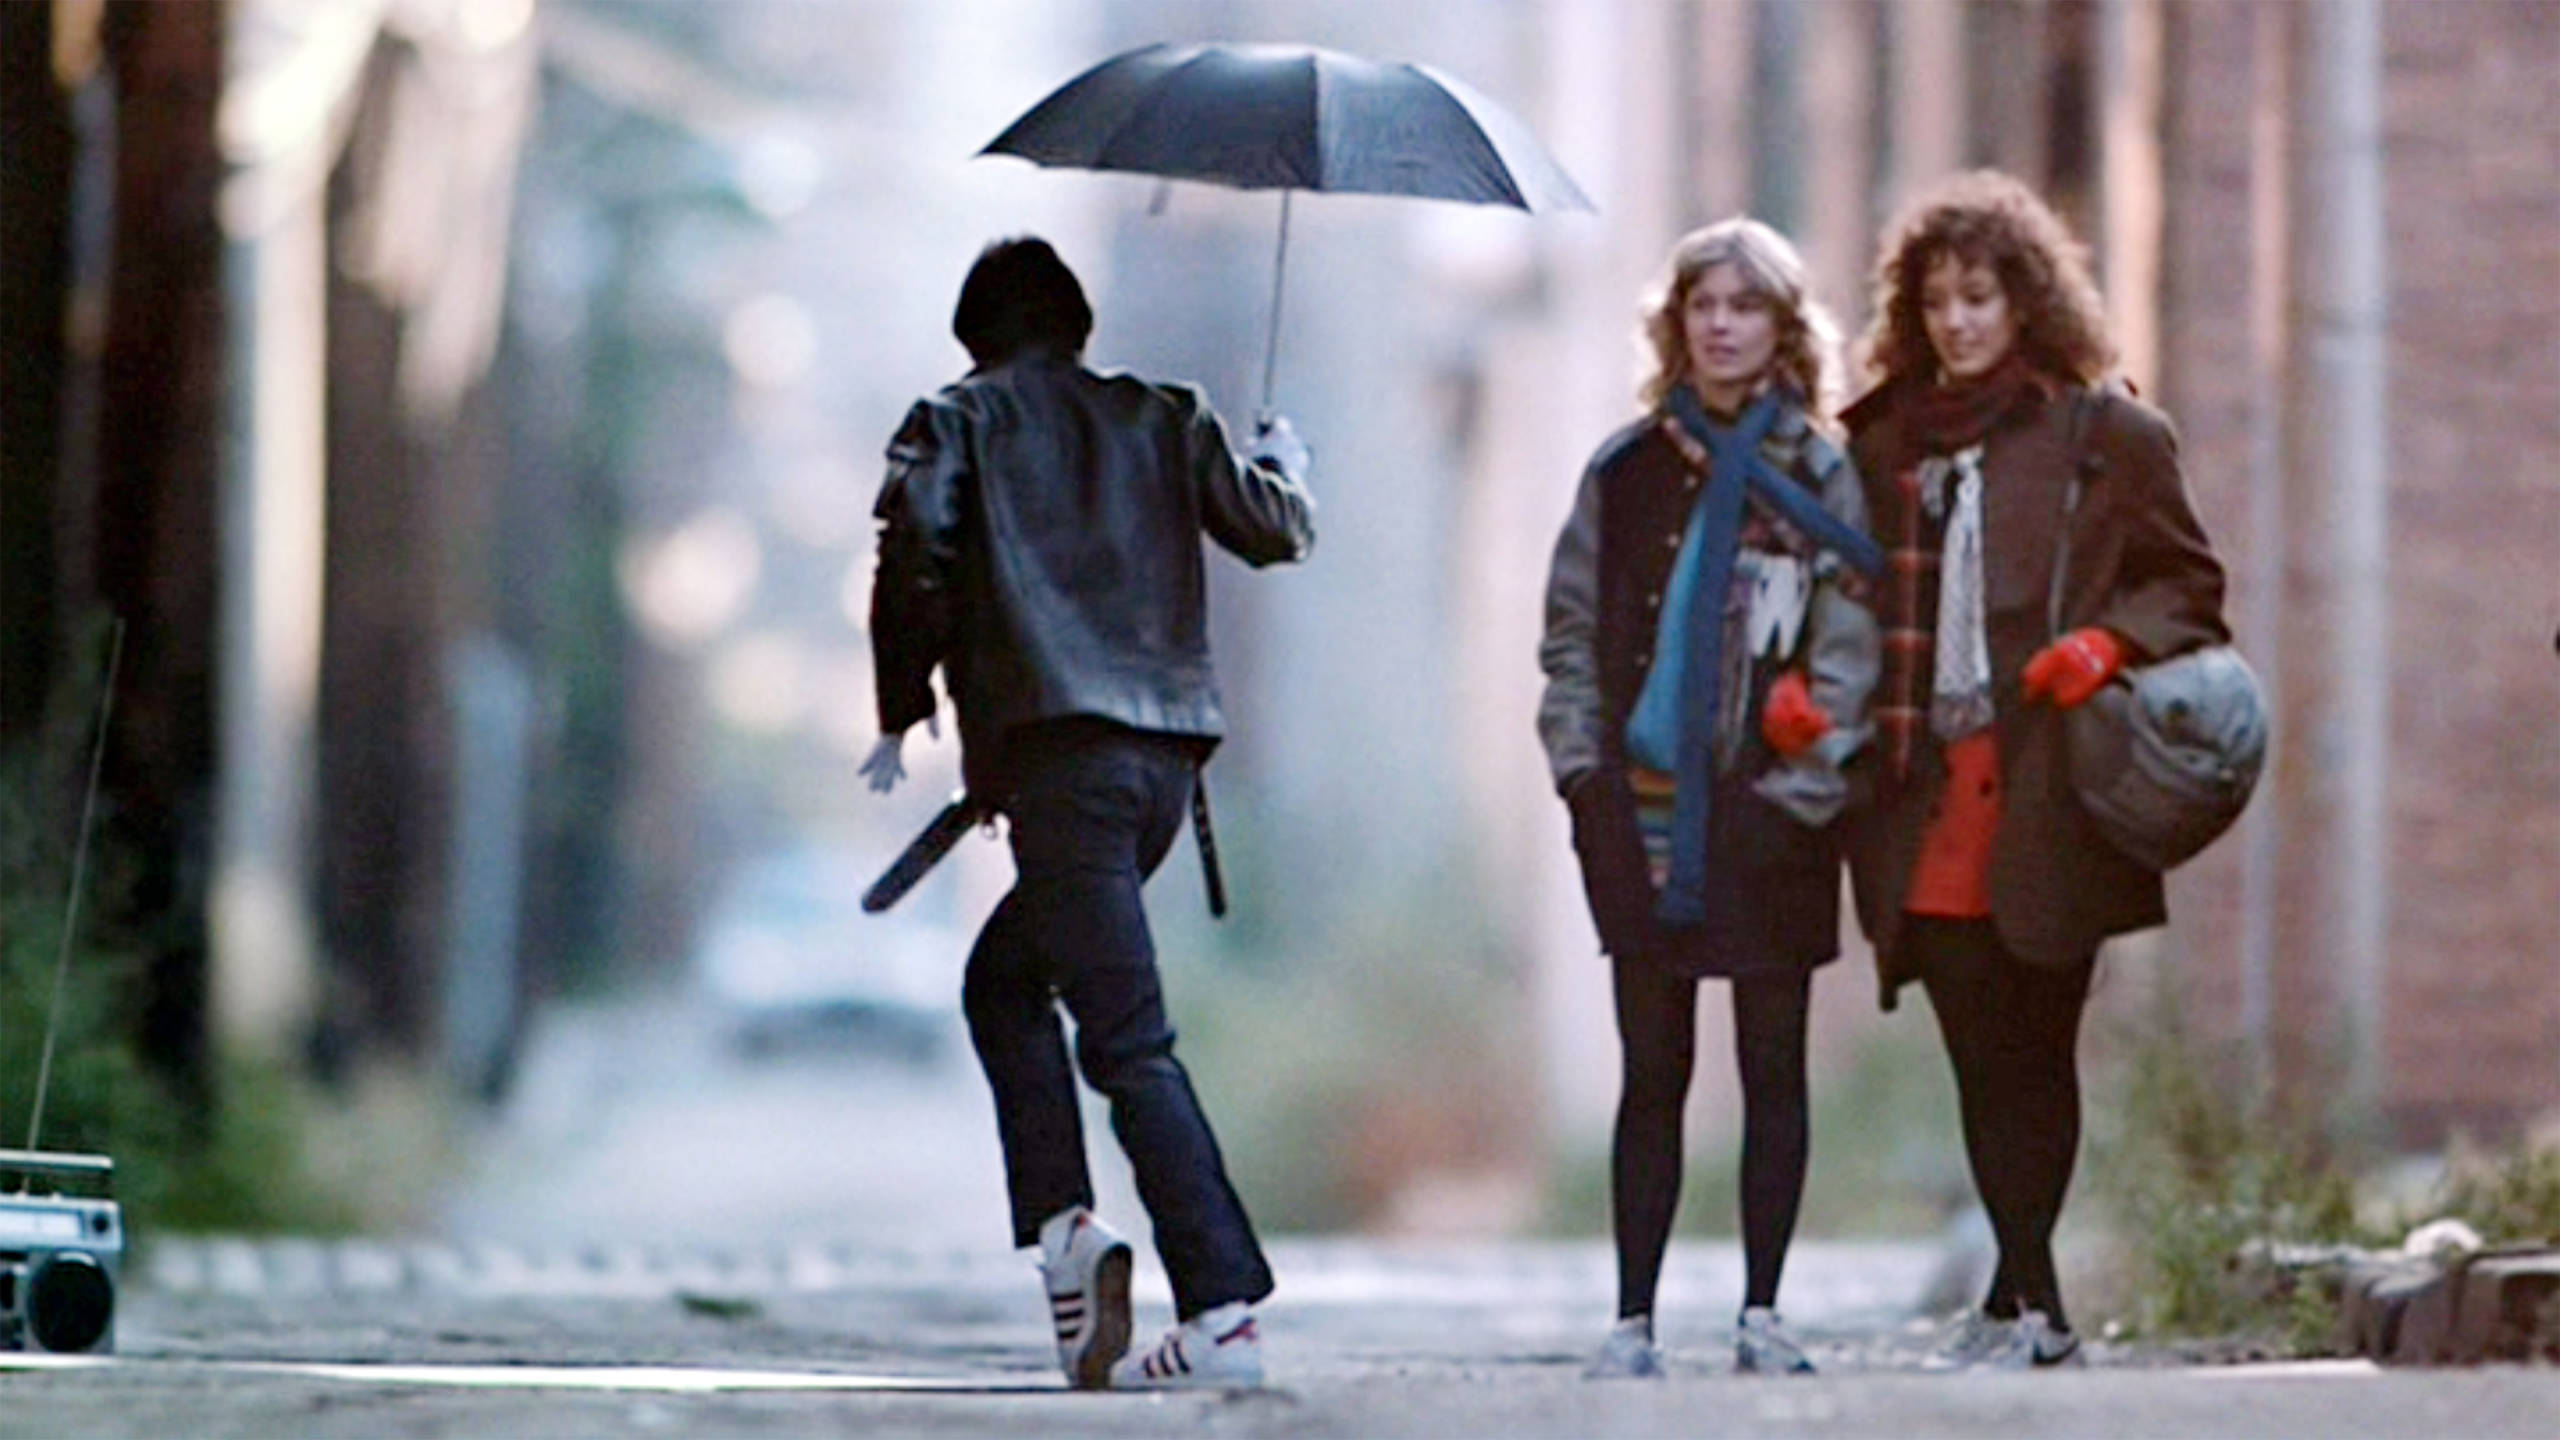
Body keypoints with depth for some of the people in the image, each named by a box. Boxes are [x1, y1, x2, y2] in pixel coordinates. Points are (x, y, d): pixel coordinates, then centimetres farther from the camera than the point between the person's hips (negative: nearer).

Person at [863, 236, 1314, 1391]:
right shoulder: (1160, 419, 18)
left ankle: (1223, 1313, -18)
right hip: (1167, 749, 6)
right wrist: (1282, 462, 36)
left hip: (1062, 752, -6)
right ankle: (1062, 1228, 9)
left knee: (1128, 1041, -10)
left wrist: (901, 715, 3)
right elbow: (1274, 527, 13)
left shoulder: (956, 422, 8)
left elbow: (913, 555, -7)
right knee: (1003, 980, 23)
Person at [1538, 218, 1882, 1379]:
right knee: (1652, 1075, 4)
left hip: (1767, 815, -1)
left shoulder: (1816, 476, 2)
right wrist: (1584, 772, -1)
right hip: (1642, 808, 2)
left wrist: (1798, 793, -10)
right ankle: (1632, 1319, 5)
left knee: (1772, 1068, 5)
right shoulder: (1627, 470, 8)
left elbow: (1849, 652, -2)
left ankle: (1761, 1315, 10)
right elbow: (1571, 631, 9)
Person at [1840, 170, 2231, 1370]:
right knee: (1982, 1052, -1)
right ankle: (2033, 1299, 2)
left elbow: (2188, 587, 6)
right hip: (1929, 796, 3)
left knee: (2035, 1048, -1)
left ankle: (2020, 1300, 1)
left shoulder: (2108, 436, 5)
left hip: (2048, 801, -3)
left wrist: (2108, 642, -12)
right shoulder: (1884, 444, 16)